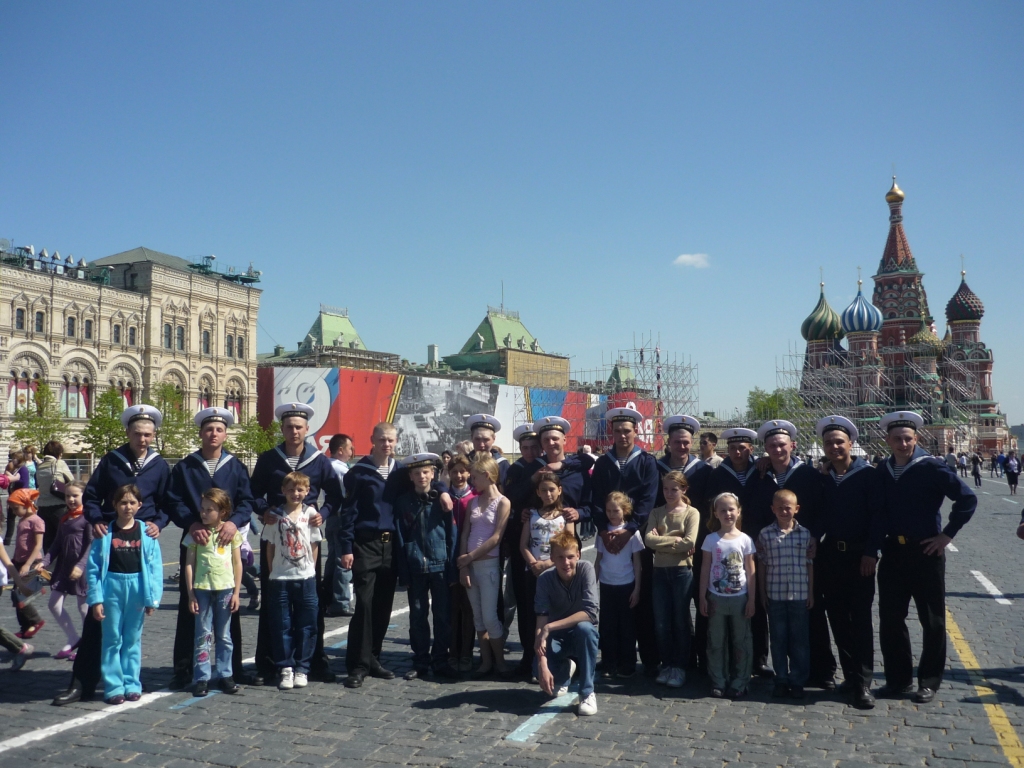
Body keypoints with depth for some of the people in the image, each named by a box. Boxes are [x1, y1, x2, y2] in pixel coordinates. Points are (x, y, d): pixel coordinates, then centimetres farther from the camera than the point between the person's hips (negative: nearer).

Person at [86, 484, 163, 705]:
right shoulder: (105, 533, -2)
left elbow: (155, 567, -1)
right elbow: (93, 567, -1)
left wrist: (152, 598, -4)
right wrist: (95, 599, -6)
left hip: (137, 588, 0)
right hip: (112, 587, 0)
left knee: (133, 640, 11)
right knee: (112, 639, 5)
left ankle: (132, 684, 20)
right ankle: (113, 687, 14)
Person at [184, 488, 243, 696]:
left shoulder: (231, 532, 0)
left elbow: (237, 563, 4)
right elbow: (189, 564, 0)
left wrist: (236, 592, 1)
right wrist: (190, 593, -3)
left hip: (225, 589, 1)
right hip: (202, 589, 0)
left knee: (224, 635, 10)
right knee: (203, 635, 3)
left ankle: (225, 675, 19)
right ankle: (202, 678, 10)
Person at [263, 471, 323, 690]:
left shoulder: (310, 513, 2)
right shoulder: (275, 515, 1)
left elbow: (314, 545, 6)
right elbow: (270, 546, 5)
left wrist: (311, 568, 2)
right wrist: (272, 572, 2)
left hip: (306, 578, 0)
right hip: (280, 578, 0)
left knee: (306, 625, 4)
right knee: (282, 625, 3)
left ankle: (302, 668, 15)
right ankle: (285, 668, 13)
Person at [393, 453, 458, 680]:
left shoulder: (441, 500, 1)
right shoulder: (403, 502, 3)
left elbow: (452, 535, 1)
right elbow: (400, 538, 3)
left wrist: (452, 570, -4)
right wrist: (403, 572, -3)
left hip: (440, 566, 0)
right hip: (415, 568, 1)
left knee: (443, 616, 5)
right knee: (418, 616, 8)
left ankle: (440, 661, 18)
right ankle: (421, 662, 20)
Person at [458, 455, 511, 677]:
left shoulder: (502, 502, -6)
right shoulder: (473, 502, 10)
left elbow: (496, 537, -12)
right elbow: (465, 534, 6)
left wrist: (470, 556, -10)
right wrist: (463, 566, -2)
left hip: (489, 564, -5)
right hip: (470, 565, 5)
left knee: (489, 617, -5)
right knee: (478, 617, 9)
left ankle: (500, 661, 10)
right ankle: (486, 661, 17)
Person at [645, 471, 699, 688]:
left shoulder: (691, 513, -3)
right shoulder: (657, 512, 7)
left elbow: (690, 542, -16)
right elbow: (648, 539, -8)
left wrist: (661, 541, -10)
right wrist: (675, 540, -14)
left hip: (682, 571, -3)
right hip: (660, 572, 3)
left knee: (681, 621, 6)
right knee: (661, 623, 8)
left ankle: (679, 667, 18)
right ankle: (666, 664, 22)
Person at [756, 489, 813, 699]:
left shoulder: (805, 534, 2)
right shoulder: (765, 534, 0)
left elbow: (810, 565, 6)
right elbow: (762, 566, 3)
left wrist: (811, 593, 4)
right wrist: (762, 593, 2)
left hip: (800, 595, 0)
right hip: (775, 595, 0)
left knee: (800, 640, 7)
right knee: (778, 639, 8)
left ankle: (798, 681, 18)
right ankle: (781, 679, 19)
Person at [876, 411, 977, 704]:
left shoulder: (931, 468, -11)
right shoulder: (882, 472, 4)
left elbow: (967, 499, -13)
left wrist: (947, 534, -12)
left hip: (926, 552, -4)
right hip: (893, 552, 5)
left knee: (932, 621, 8)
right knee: (890, 619, 8)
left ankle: (929, 681, 22)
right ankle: (898, 678, 22)